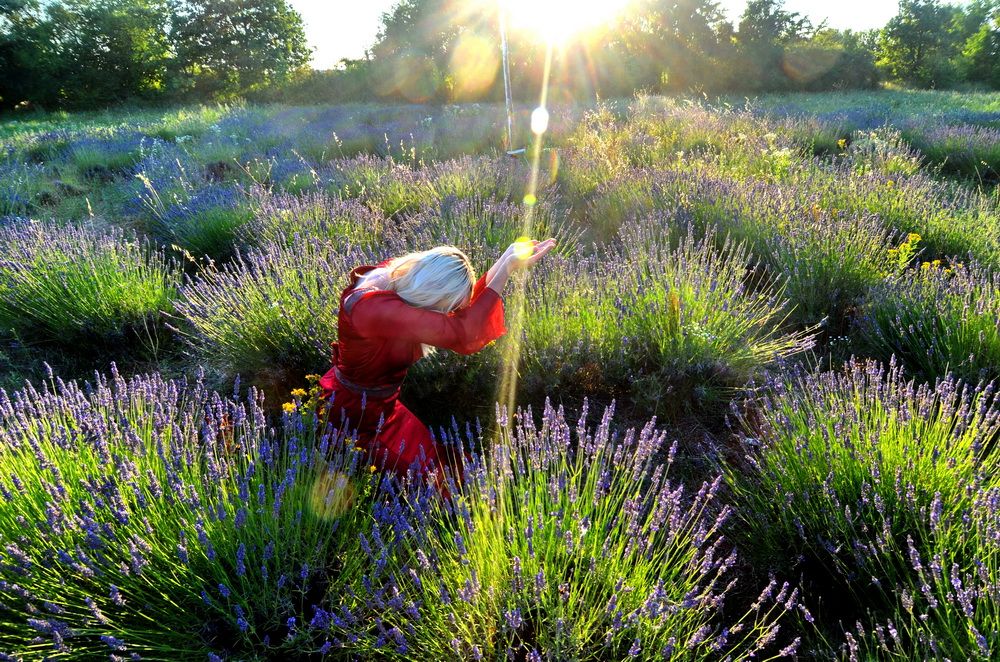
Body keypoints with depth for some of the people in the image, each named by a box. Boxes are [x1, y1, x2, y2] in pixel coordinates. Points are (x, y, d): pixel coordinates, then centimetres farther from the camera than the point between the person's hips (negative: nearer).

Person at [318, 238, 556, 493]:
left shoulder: (395, 274, -10)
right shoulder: (376, 307, -36)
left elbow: (464, 309, -1)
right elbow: (463, 334, -41)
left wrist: (505, 262, -11)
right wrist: (505, 269, -32)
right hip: (357, 415, -8)